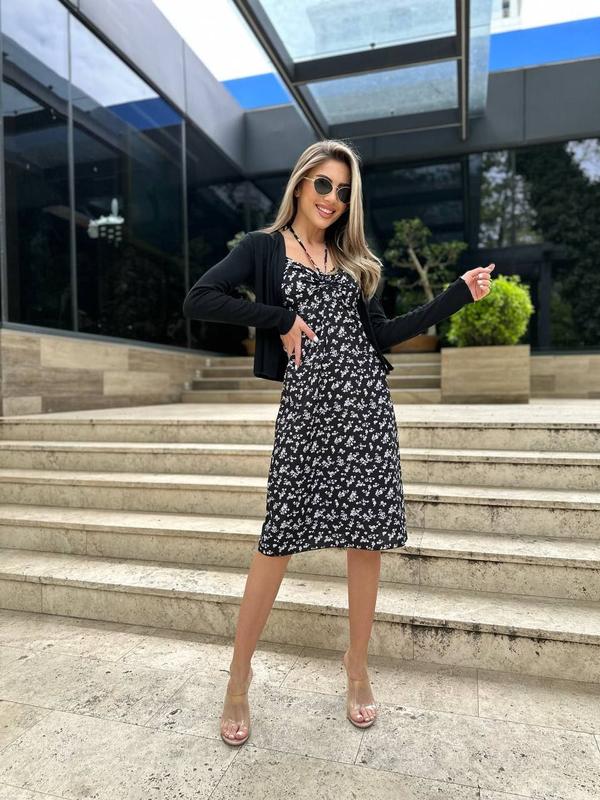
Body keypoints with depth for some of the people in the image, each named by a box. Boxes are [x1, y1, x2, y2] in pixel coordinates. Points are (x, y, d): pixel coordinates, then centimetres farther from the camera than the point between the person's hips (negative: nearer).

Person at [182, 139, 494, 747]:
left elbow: (379, 334, 12)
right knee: (280, 537, -1)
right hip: (307, 402, -4)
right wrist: (280, 320, -10)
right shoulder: (265, 245, 6)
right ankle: (238, 677, 18)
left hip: (365, 400, 5)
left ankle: (357, 669, 26)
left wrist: (458, 294, 12)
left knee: (368, 536, 6)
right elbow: (197, 300, -7)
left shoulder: (351, 258, 19)